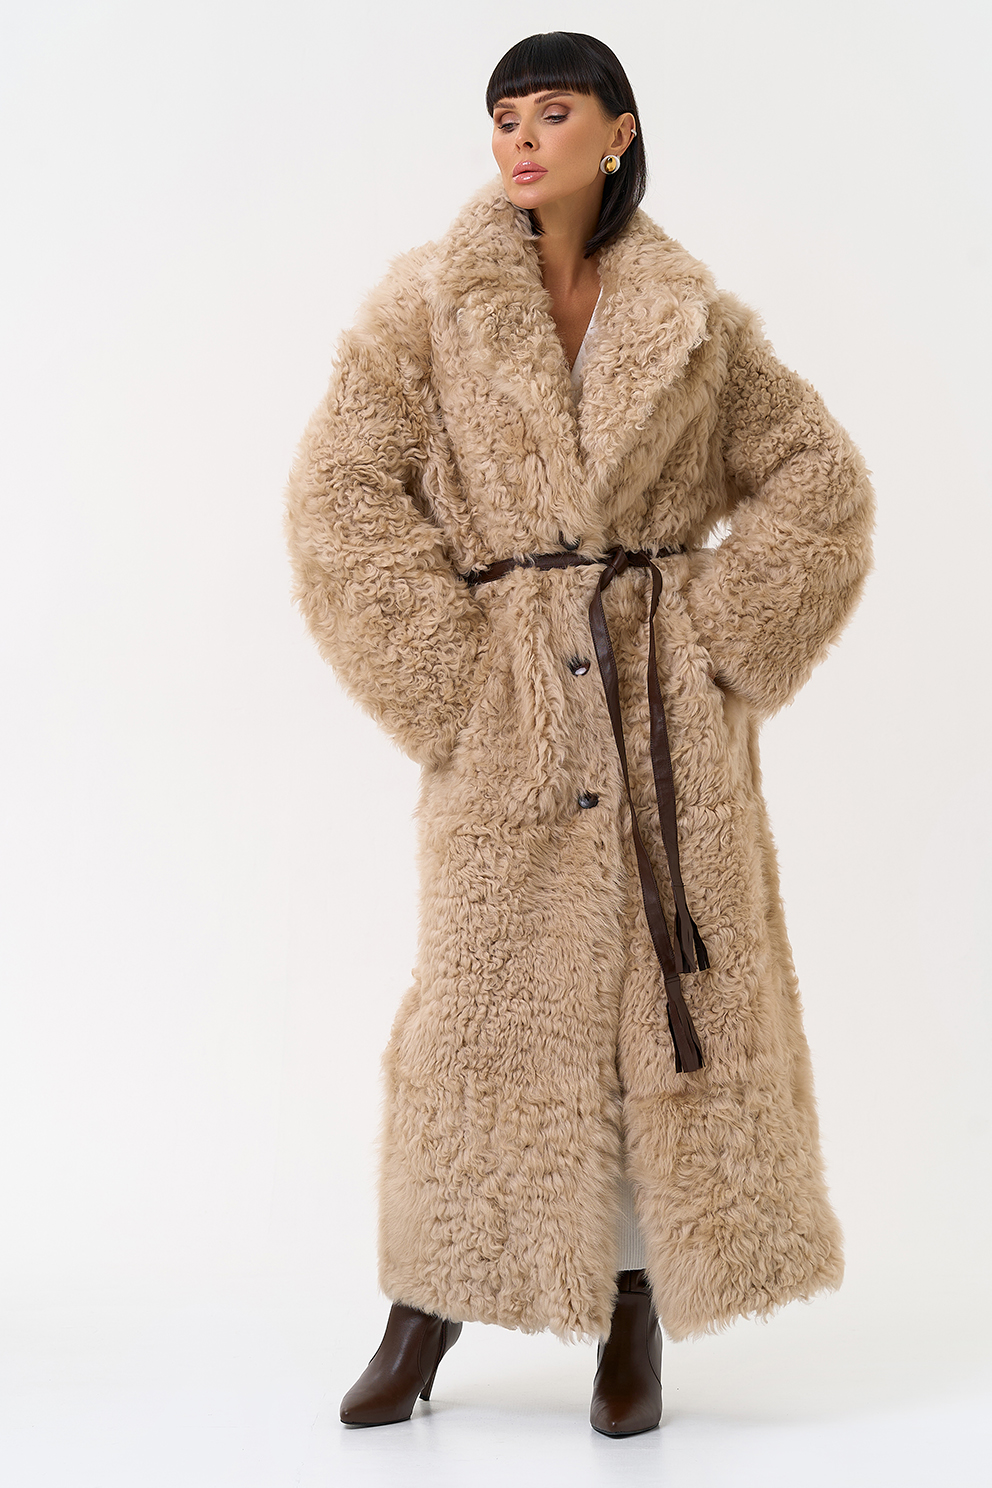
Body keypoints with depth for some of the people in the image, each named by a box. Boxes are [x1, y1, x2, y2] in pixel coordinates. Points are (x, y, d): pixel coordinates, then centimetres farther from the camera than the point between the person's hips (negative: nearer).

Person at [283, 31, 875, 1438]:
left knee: (670, 989, 3)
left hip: (667, 701, 2)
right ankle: (421, 1322, 16)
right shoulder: (429, 304, 3)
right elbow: (341, 489, -3)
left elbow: (818, 477, 10)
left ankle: (637, 1320, 18)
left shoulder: (693, 320, 7)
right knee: (486, 997, 2)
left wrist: (726, 636, -1)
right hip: (510, 704, -1)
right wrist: (445, 672, -9)